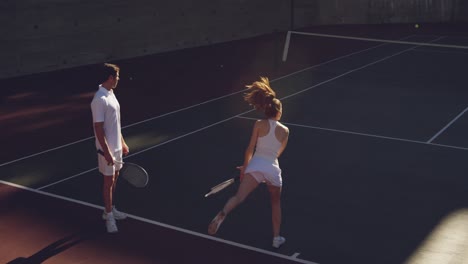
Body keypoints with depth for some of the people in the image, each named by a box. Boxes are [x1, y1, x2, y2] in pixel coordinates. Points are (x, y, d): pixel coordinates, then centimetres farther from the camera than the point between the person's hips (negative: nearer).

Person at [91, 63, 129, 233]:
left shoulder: (110, 94, 7)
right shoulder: (100, 100, -22)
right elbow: (98, 129, -23)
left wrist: (122, 142, 18)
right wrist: (106, 152, -23)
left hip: (117, 147, 9)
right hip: (107, 149, -9)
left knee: (114, 178, 17)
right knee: (109, 181, 2)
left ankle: (110, 210, 32)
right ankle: (109, 216, 14)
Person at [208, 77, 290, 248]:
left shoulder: (259, 125, 5)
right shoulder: (285, 130, 9)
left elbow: (250, 149, 2)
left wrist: (244, 168, 13)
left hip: (255, 165, -1)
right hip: (273, 169, 1)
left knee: (239, 196, -14)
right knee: (275, 203, 22)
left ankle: (222, 214, -42)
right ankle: (277, 238, 27)